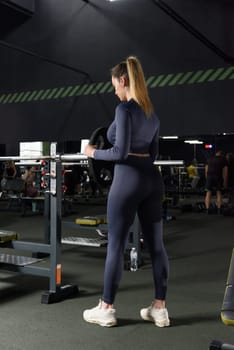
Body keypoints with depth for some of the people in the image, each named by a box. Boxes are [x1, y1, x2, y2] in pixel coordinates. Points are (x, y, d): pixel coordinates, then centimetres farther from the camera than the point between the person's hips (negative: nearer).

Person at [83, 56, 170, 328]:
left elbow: (120, 152, -16)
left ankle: (106, 309, 14)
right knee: (155, 244, 8)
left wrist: (94, 153, -1)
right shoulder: (152, 114, 14)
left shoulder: (125, 108, -11)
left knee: (116, 244, 2)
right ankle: (159, 308, 16)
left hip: (129, 179, -8)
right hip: (152, 178, 8)